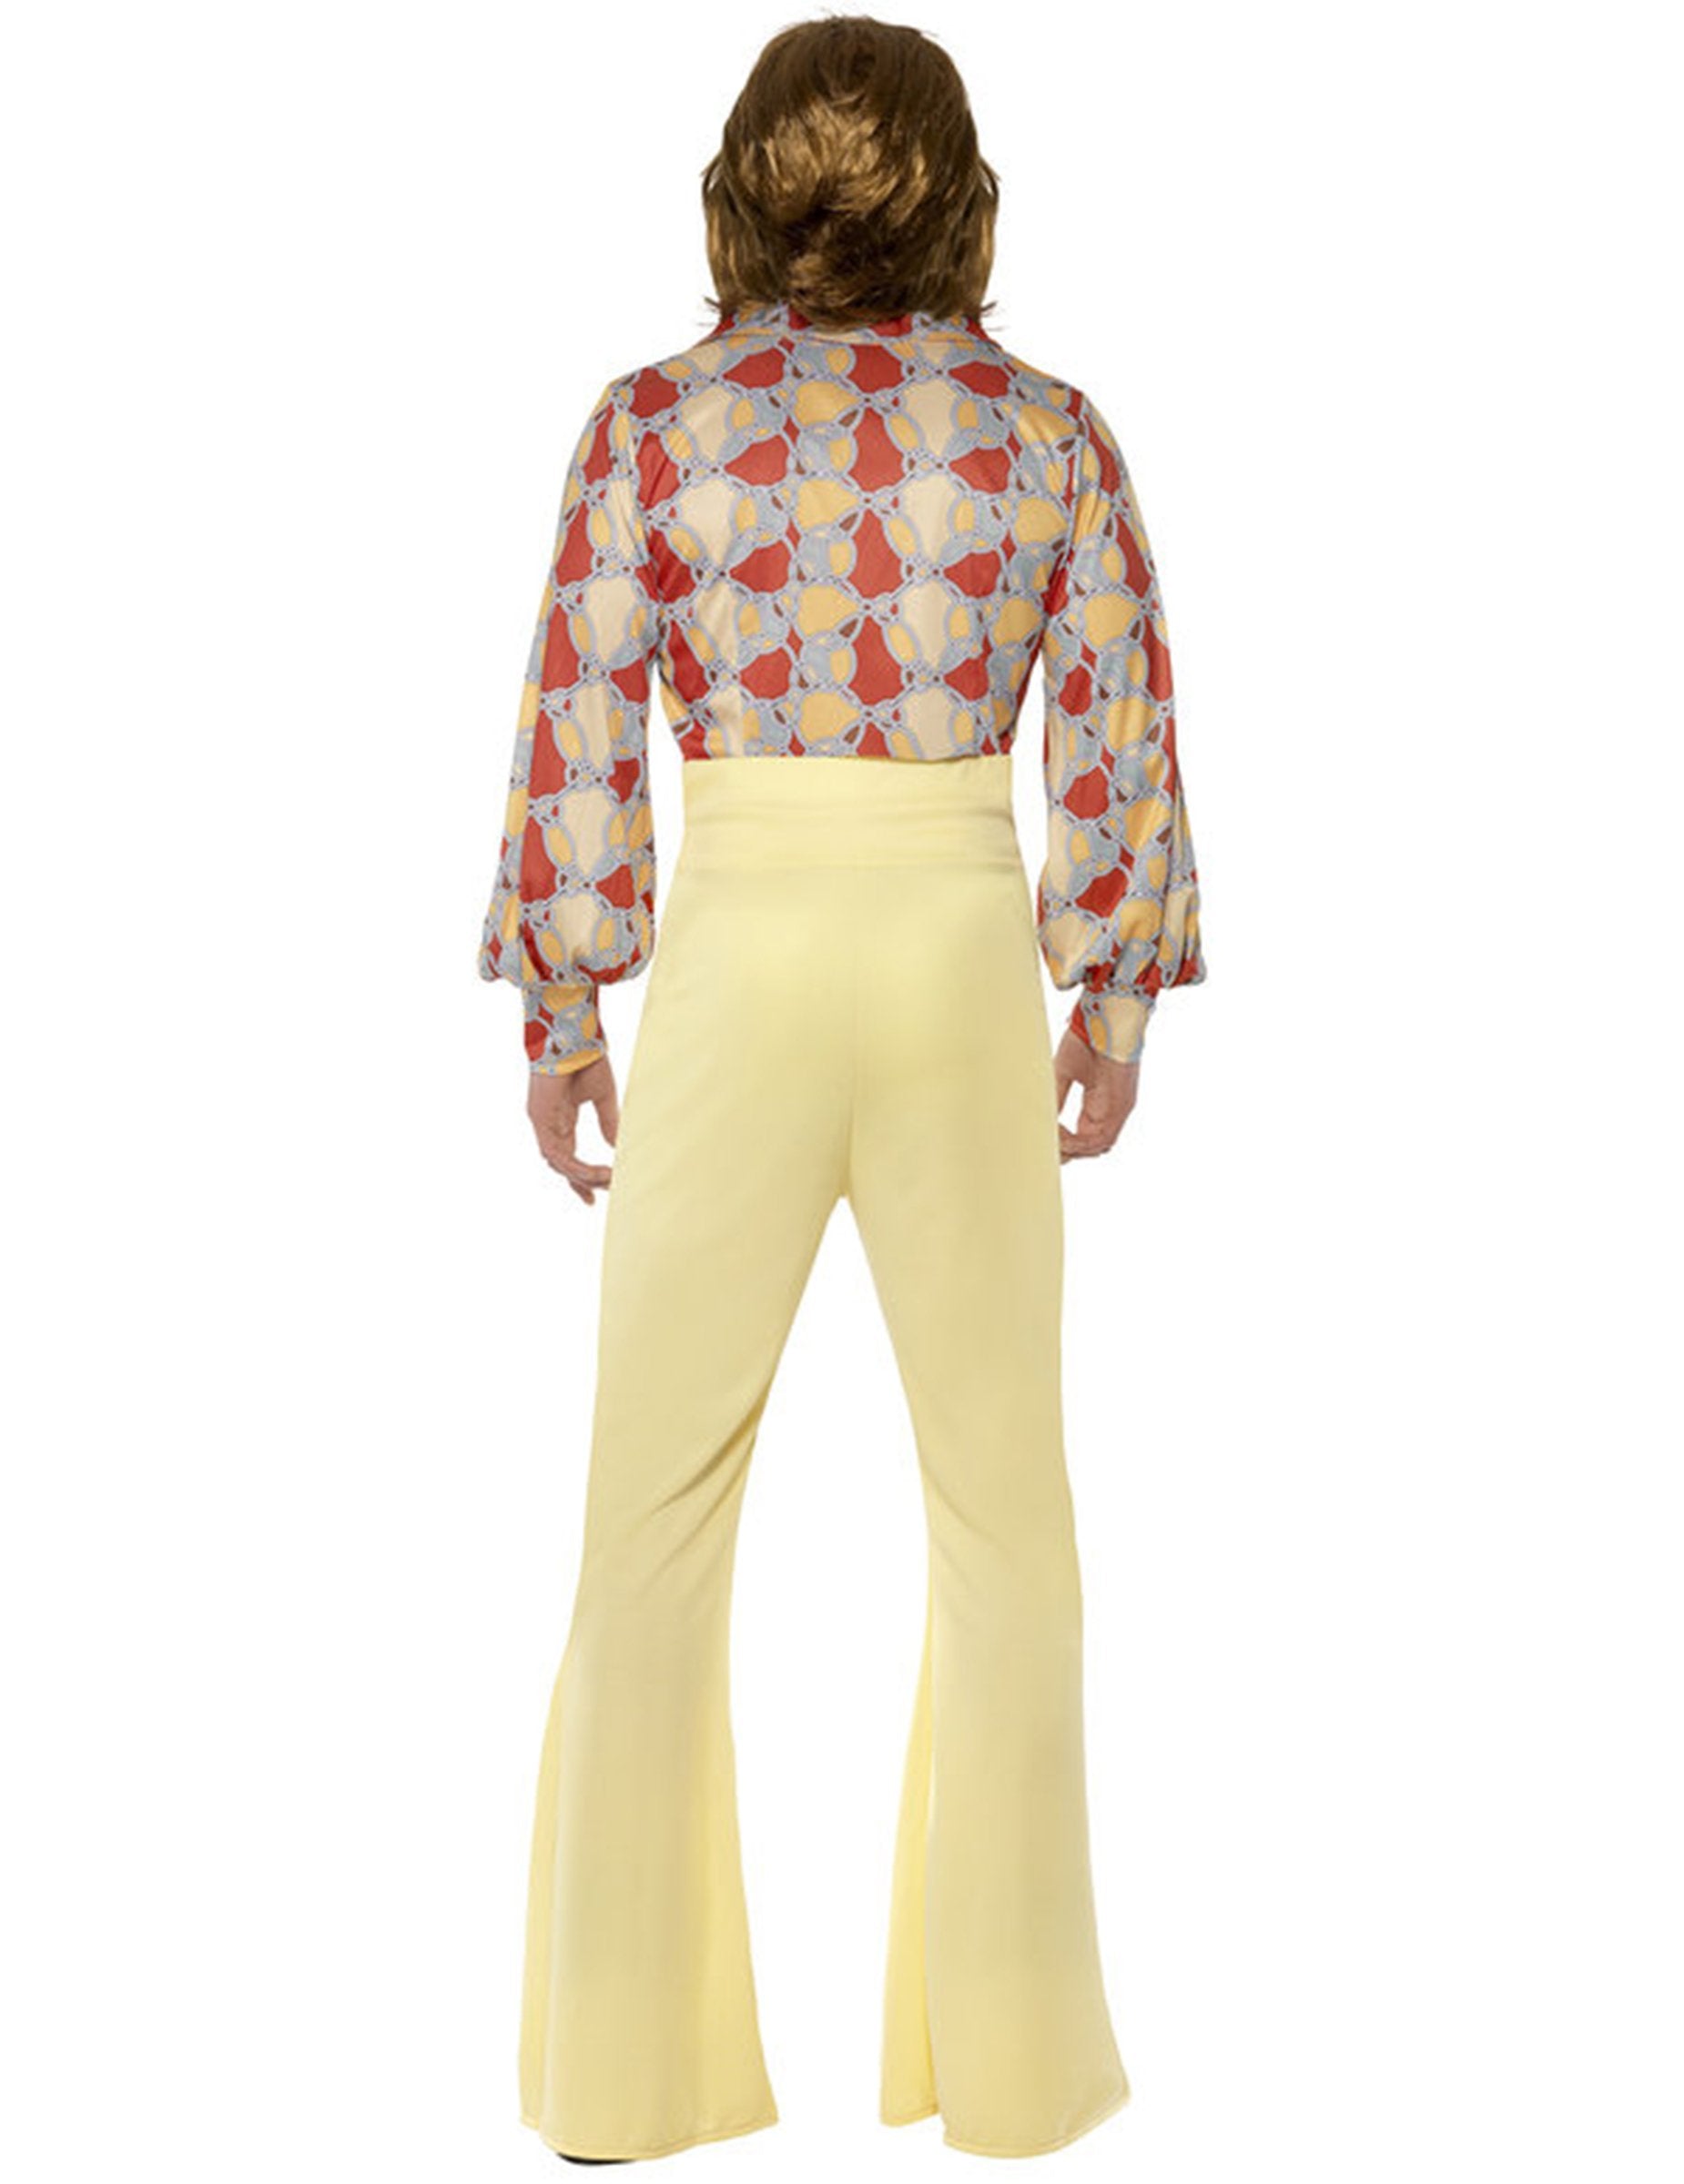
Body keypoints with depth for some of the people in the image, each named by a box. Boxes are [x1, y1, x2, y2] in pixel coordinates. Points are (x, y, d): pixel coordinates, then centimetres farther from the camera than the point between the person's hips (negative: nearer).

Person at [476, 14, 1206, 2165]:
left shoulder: (656, 416, -2)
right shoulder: (1050, 427, 1)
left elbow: (579, 732, -4)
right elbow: (1119, 744, 1)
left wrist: (558, 1012, 6)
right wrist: (1113, 1007, 12)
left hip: (738, 970, -1)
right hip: (962, 964, 1)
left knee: (657, 1504, 8)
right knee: (1000, 1500, 10)